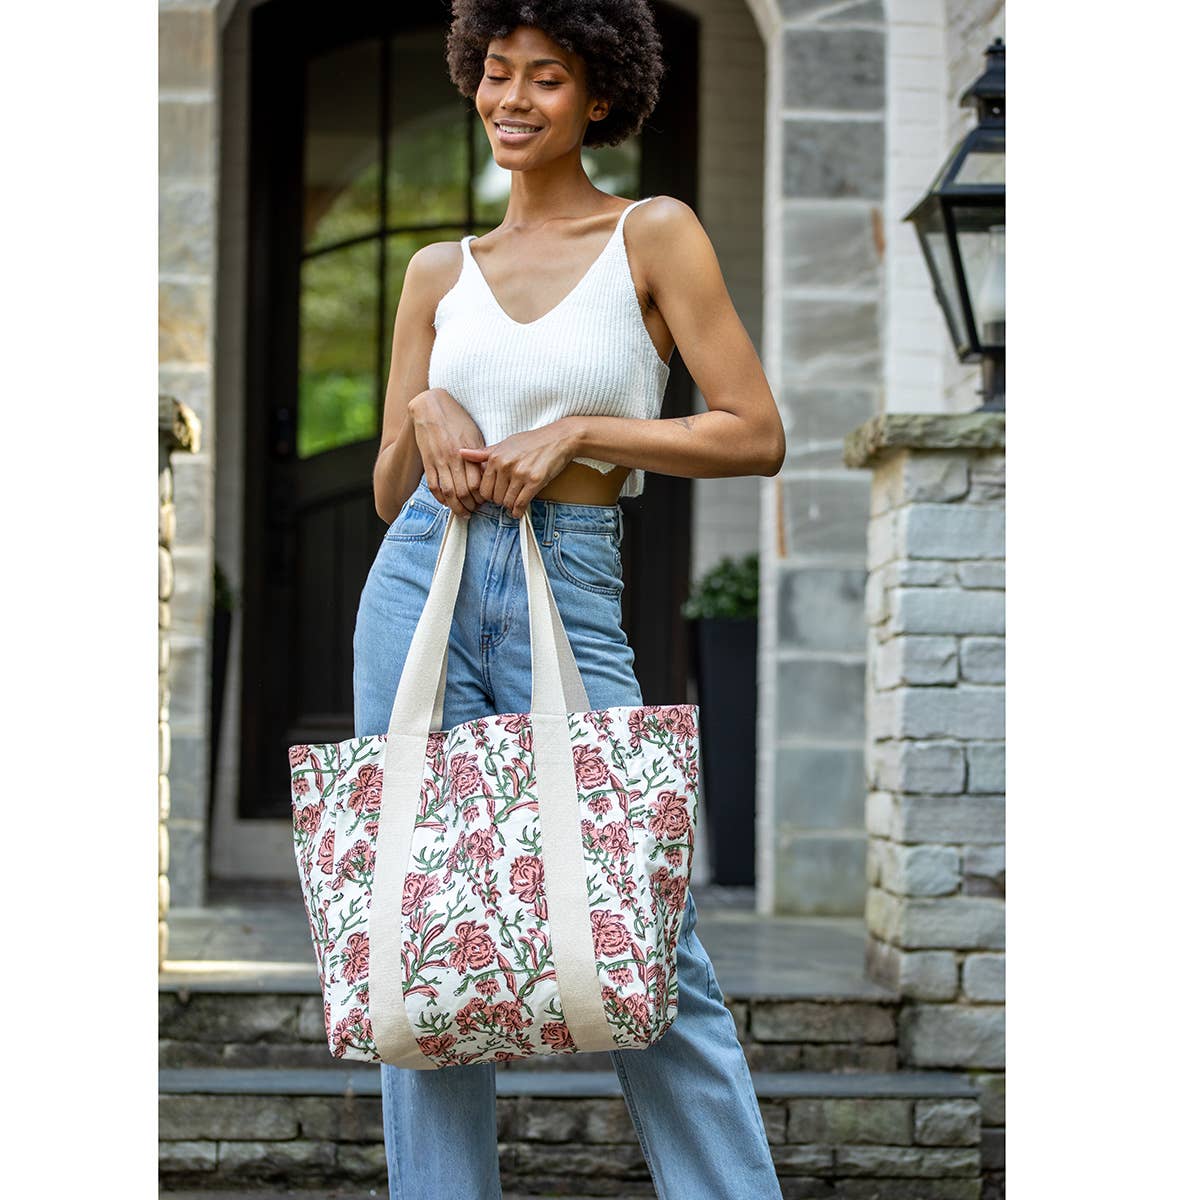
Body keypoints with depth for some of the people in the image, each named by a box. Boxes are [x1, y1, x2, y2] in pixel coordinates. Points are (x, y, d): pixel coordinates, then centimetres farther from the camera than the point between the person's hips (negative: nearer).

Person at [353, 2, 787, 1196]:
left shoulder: (655, 235, 3)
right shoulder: (439, 272, 13)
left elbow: (756, 436, -3)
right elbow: (388, 490, 15)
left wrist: (573, 433, -11)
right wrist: (426, 413, -6)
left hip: (571, 602, -3)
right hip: (421, 584, 3)